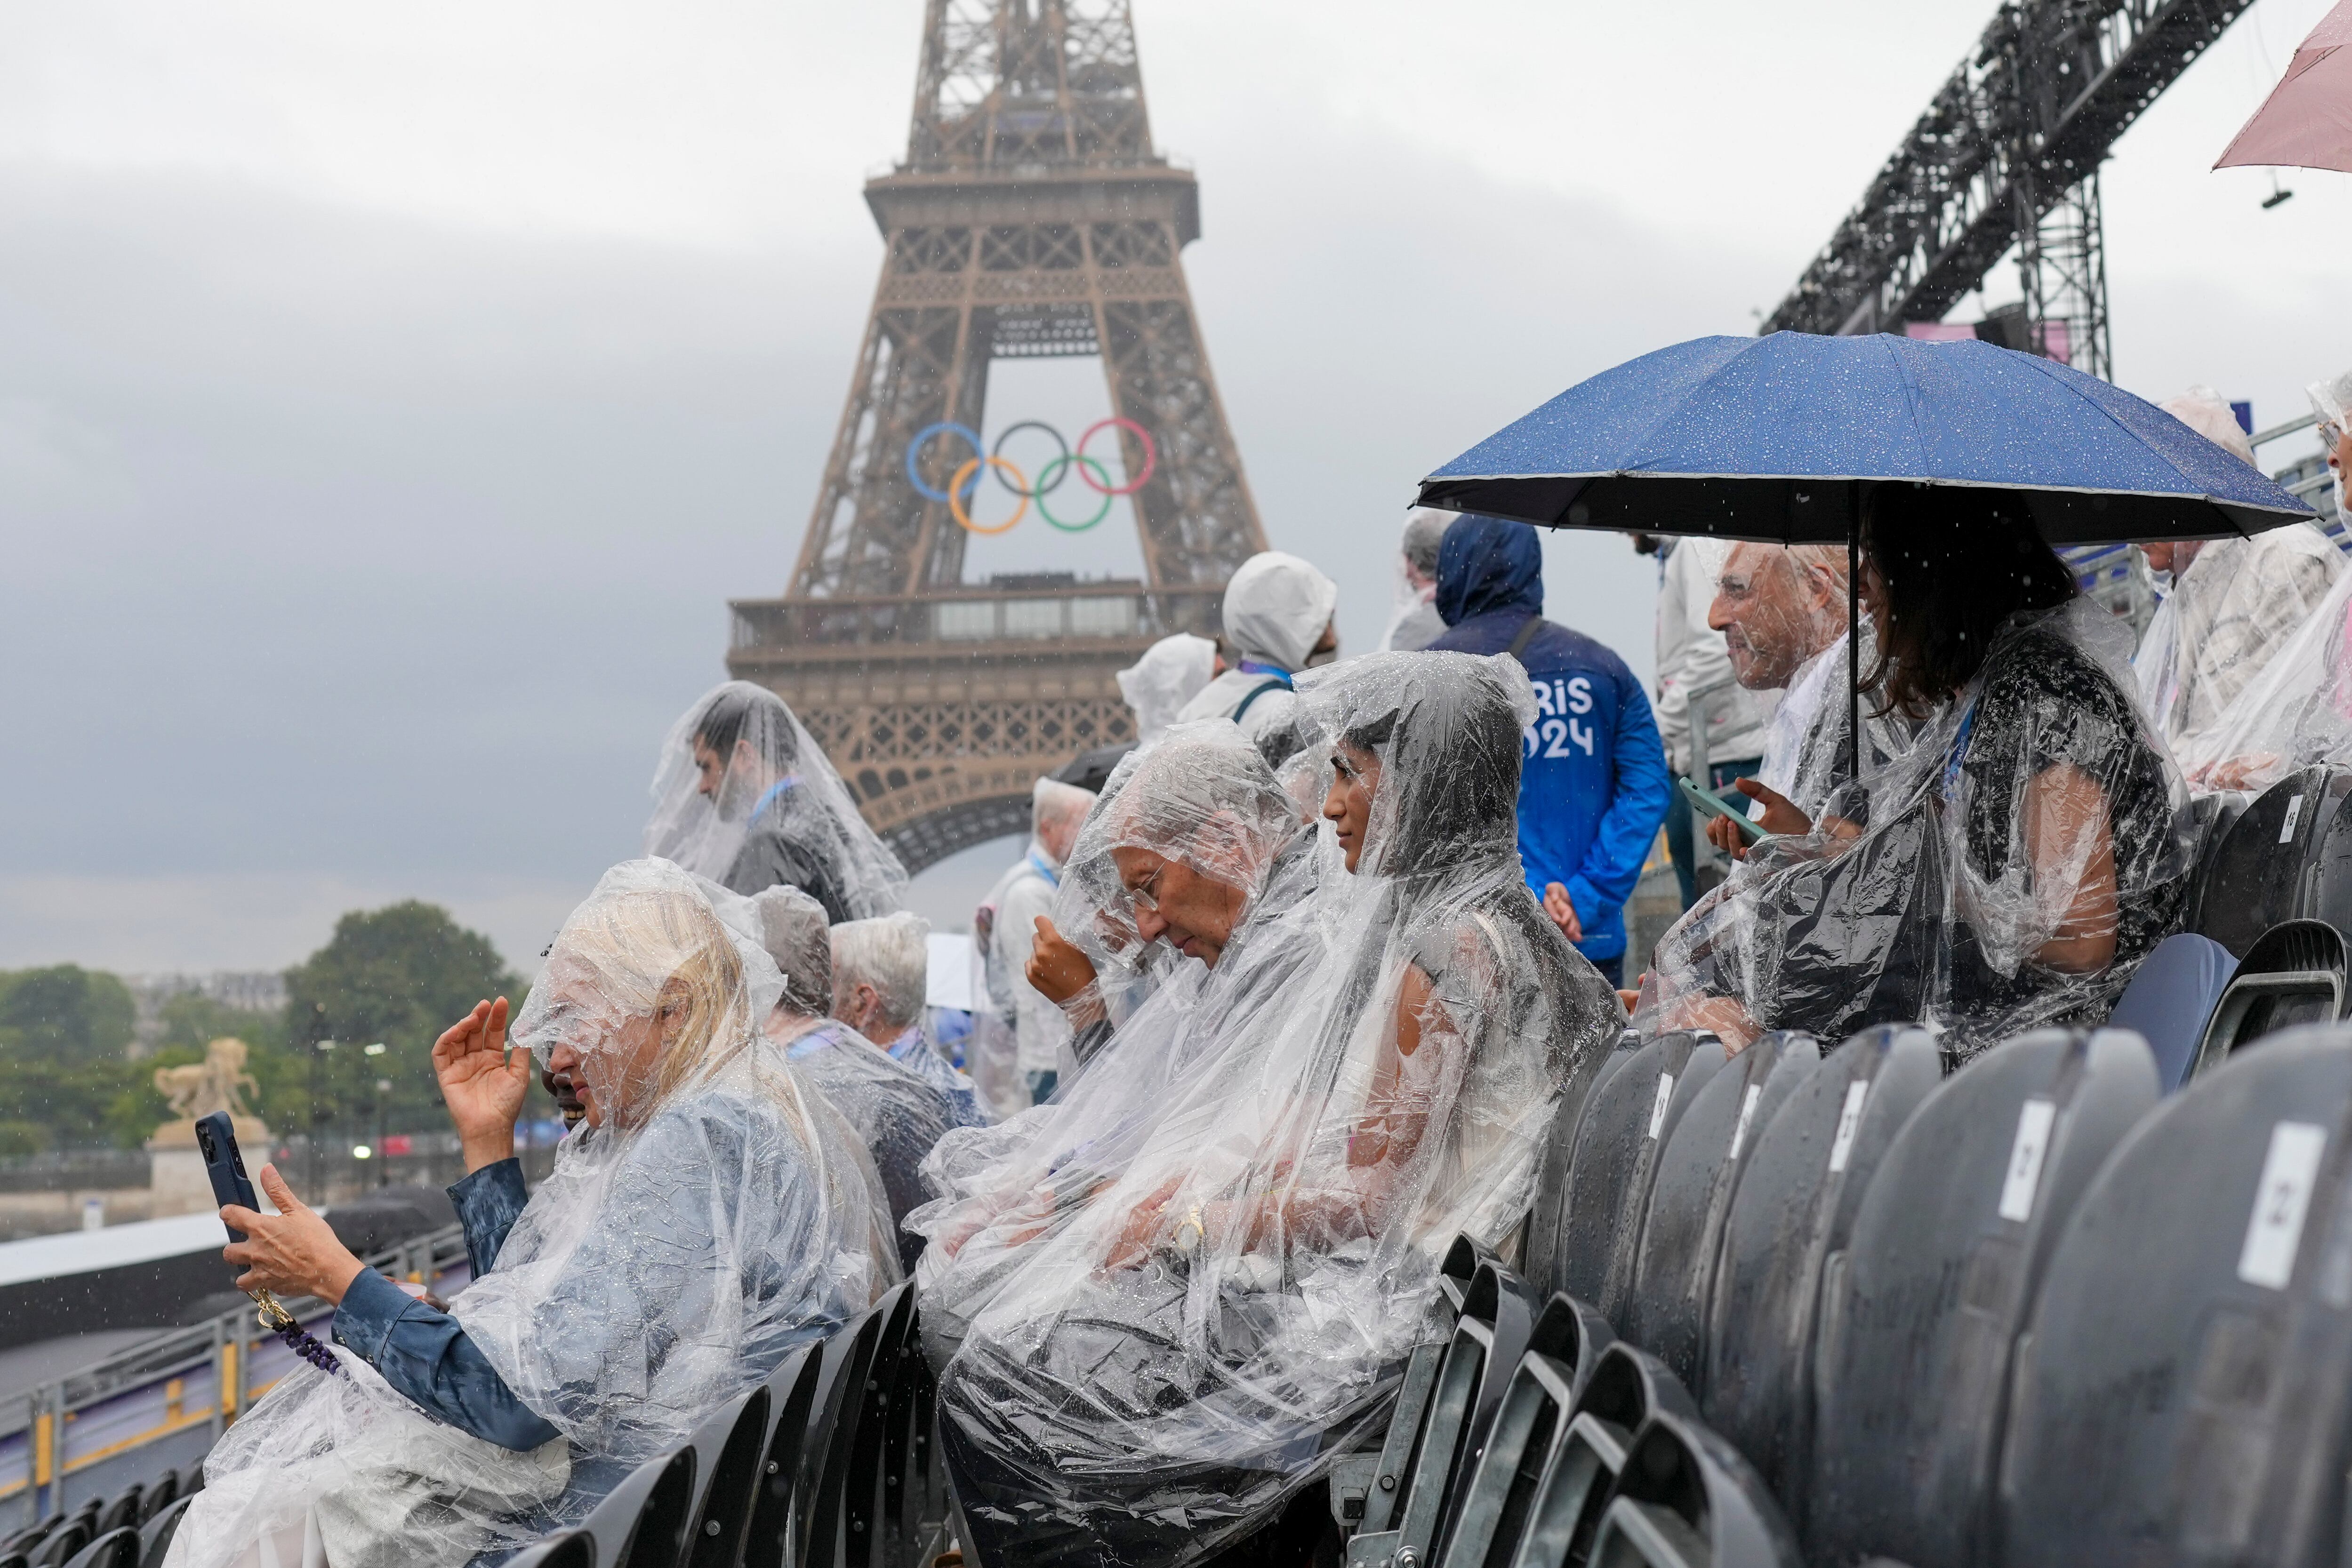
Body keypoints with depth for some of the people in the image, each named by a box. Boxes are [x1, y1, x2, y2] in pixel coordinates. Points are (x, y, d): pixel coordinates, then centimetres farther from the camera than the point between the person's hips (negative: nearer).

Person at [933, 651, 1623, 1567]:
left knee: (999, 1389, -10)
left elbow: (1374, 1193, -19)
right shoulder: (1400, 918, 15)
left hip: (1366, 1304, -10)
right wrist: (1178, 1181, 6)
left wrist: (1186, 1226, -9)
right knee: (997, 1361, 3)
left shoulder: (1453, 948, -17)